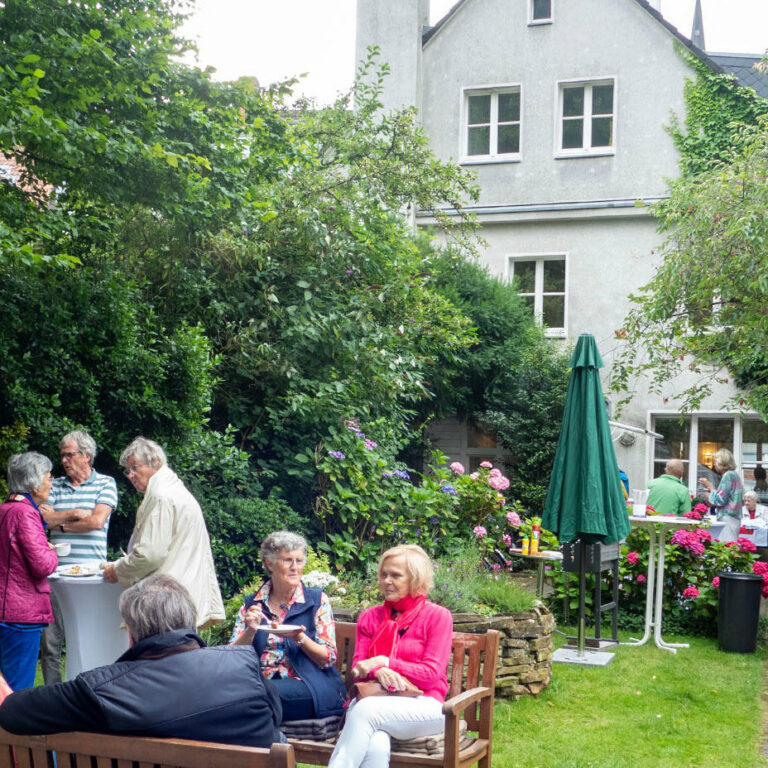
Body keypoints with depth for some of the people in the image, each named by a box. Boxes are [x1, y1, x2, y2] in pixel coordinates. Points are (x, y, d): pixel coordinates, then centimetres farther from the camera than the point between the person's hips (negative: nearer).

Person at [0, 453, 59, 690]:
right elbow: (42, 565, -21)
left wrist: (44, 547, 16)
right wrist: (52, 554, -1)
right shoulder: (25, 513, -16)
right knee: (19, 690, -5)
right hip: (22, 612, -10)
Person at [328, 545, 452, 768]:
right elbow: (358, 670, 11)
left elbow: (431, 675, -3)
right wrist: (378, 672, -14)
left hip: (422, 706, -2)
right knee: (376, 747, -35)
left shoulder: (437, 616, 5)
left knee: (366, 710, -36)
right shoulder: (370, 617, 18)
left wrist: (384, 662, -11)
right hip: (376, 700, 3)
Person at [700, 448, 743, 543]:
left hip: (728, 518, -10)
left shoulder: (728, 475, -11)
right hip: (736, 517, 10)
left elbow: (720, 500, -14)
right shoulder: (735, 474, 17)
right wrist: (712, 490, 21)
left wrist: (710, 486, -4)